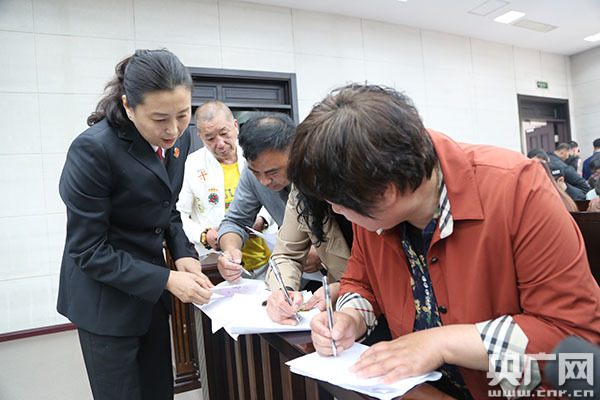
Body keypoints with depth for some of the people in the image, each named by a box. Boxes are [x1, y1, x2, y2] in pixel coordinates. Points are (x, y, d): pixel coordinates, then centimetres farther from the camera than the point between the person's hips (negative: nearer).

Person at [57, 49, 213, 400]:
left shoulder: (179, 140, -3)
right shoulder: (93, 148, -23)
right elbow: (88, 250, -19)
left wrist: (184, 254, -5)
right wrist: (166, 280, -22)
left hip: (152, 295, 6)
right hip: (106, 302, -6)